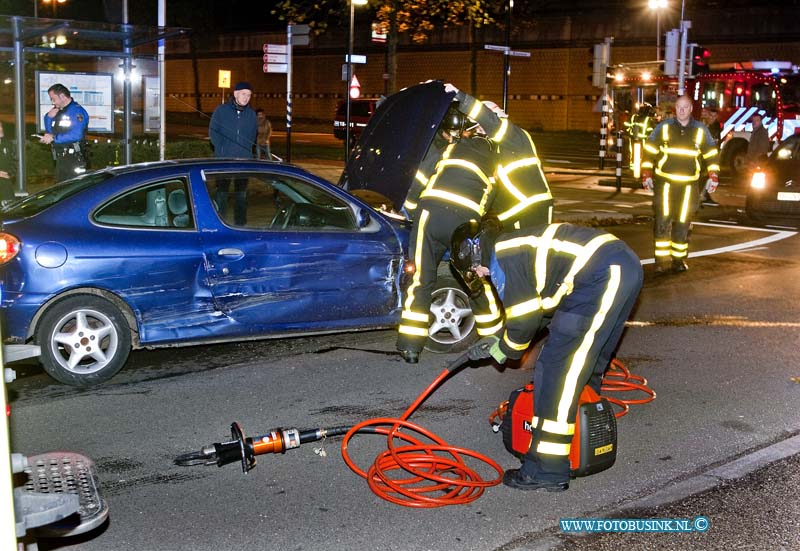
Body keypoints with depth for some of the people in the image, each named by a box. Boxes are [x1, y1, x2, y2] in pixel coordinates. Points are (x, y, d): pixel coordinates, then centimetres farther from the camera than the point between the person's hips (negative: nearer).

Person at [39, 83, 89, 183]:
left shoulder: (77, 111, -12)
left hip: (74, 158, -9)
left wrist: (54, 138, -17)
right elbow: (49, 131, 21)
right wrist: (49, 117, 3)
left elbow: (76, 135, -24)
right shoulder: (56, 111, 15)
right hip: (60, 158, 9)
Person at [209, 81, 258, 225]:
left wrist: (246, 151, 2)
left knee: (241, 193, 8)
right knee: (222, 192, 2)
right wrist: (221, 150, -5)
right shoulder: (221, 110, 0)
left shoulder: (251, 114, 7)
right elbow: (212, 131, 3)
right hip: (223, 160, -2)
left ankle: (240, 223, 16)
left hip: (244, 160, 2)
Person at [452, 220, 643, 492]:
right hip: (626, 266, 10)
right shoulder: (519, 247, 27)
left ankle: (547, 470, -6)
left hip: (603, 276, -10)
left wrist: (502, 350, 17)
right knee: (587, 365, 23)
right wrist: (497, 342, 30)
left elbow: (525, 319, -2)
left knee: (557, 367, -7)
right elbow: (540, 309, 31)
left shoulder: (501, 259, -1)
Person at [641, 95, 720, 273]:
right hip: (665, 182, -1)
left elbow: (712, 154, 12)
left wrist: (713, 176, 5)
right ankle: (661, 260, -2)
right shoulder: (663, 127, 1)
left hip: (689, 184, 1)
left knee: (683, 223, 6)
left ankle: (679, 260, 17)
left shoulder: (700, 130, 5)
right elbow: (649, 150, 5)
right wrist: (646, 174, -1)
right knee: (662, 220, -7)